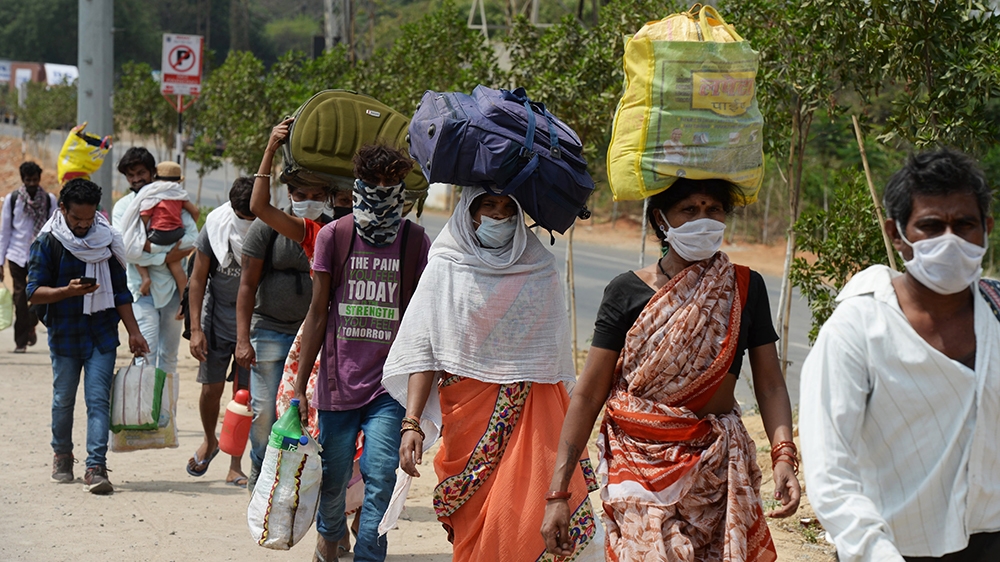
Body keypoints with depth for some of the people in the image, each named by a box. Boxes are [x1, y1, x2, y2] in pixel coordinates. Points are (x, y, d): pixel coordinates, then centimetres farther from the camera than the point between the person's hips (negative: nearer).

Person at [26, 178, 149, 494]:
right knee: (64, 399, 11)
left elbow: (119, 290, 11)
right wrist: (69, 291, -25)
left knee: (99, 399, -9)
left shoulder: (107, 240, 5)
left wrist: (134, 332, 7)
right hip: (64, 334, -1)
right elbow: (34, 292, -8)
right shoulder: (47, 243, -4)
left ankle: (96, 467, -14)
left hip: (102, 334, 1)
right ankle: (62, 455, 34)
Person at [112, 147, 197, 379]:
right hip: (142, 287, -2)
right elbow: (125, 249, -10)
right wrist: (165, 258, -17)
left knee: (169, 353, 11)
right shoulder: (123, 206, 4)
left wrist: (153, 246, -16)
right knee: (146, 351, -13)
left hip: (172, 286, 2)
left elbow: (192, 237, -7)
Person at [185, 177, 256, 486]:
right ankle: (210, 441, 34)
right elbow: (198, 279, -1)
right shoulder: (214, 227, -9)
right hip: (218, 319, 1)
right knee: (211, 388, 3)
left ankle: (235, 467, 11)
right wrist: (196, 328, -7)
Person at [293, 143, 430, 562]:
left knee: (380, 478, -13)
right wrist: (300, 386, 3)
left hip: (390, 385, -1)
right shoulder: (333, 236, 1)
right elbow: (318, 314, 5)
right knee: (333, 478, 12)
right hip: (339, 380, 1)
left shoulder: (415, 242, 1)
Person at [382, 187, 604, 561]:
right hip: (469, 415, -1)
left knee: (532, 521, -12)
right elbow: (422, 349, -1)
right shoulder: (446, 267, 3)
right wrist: (412, 422, -11)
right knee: (475, 530, -1)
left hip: (534, 415, 1)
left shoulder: (541, 270, 9)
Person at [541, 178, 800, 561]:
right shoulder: (627, 293, -2)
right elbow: (588, 396, -2)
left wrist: (784, 456, -17)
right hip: (640, 467, -2)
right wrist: (557, 493, -6)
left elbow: (770, 385, 1)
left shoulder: (745, 289, 4)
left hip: (718, 469, 2)